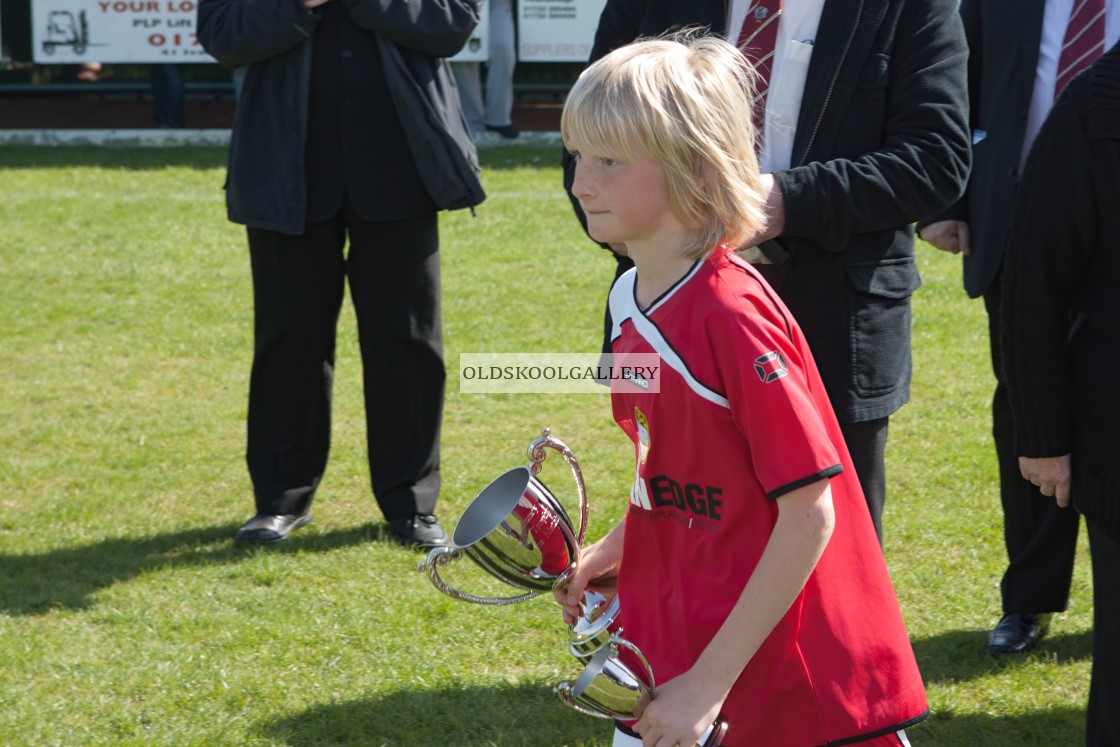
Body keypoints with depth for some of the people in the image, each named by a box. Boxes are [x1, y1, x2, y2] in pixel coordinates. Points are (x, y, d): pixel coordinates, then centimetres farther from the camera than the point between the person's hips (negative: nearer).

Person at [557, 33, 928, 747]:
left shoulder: (734, 315, -21)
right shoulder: (631, 299, 4)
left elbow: (810, 514, -22)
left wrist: (712, 681, -22)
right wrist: (612, 550, 3)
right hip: (669, 641, 7)